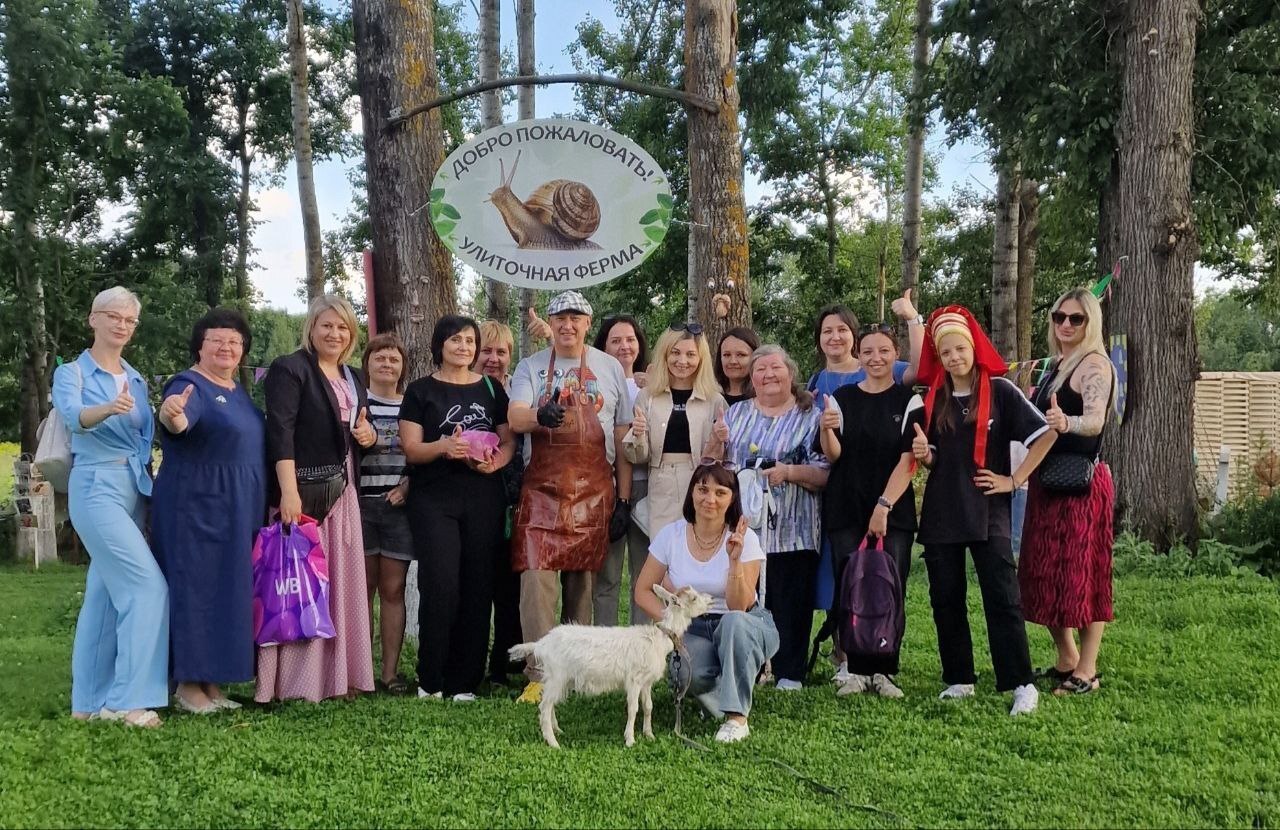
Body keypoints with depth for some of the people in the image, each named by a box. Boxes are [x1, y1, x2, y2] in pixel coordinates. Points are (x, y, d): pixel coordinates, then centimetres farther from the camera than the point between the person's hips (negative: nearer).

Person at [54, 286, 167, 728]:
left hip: (135, 489, 6)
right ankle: (129, 698, -11)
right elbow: (73, 416, -25)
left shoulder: (136, 380, 15)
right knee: (148, 585, -16)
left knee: (105, 594, 9)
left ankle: (89, 701, 16)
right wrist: (108, 408, -44)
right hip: (97, 487, -6)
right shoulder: (71, 373, -3)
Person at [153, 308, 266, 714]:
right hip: (195, 507, -8)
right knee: (195, 590, -4)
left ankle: (212, 682, 18)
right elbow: (178, 421, -32)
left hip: (238, 511, 8)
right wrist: (172, 412, -54)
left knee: (230, 592, 10)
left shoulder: (239, 391, 15)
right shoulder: (189, 385, -10)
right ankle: (188, 685, 4)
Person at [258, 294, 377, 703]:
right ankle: (293, 680, -2)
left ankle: (336, 675, 14)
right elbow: (280, 432, -14)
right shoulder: (289, 369, -5)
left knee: (341, 583, 8)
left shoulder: (352, 378, 18)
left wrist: (369, 435, 3)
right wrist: (288, 491, -24)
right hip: (302, 491, -7)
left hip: (342, 492, 7)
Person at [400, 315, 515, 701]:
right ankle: (430, 681, 3)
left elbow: (509, 441, 10)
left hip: (484, 498, 3)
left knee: (478, 588, 1)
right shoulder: (421, 390, 5)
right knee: (441, 587, -11)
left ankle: (465, 682, 10)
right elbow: (411, 449, -1)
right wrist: (443, 446, -21)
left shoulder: (491, 388, 13)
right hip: (435, 499, -3)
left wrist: (496, 461, -11)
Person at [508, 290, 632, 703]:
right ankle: (539, 675, -5)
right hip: (541, 489, -1)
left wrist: (624, 499, 5)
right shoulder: (530, 367, 7)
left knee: (583, 581, 5)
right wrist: (540, 415, -35)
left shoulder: (611, 368, 9)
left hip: (594, 491, 1)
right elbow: (514, 418, -11)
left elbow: (623, 439, 9)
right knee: (537, 579, -8)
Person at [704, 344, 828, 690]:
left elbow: (824, 474, -2)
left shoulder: (810, 417, 6)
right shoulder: (736, 413, 15)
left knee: (791, 604, 0)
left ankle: (789, 674, 10)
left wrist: (789, 472, -18)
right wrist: (717, 443, -5)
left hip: (791, 531, -2)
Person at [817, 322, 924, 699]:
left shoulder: (910, 401, 2)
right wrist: (827, 430, -21)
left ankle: (884, 671, 7)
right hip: (845, 510, 1)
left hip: (894, 510, -1)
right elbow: (833, 456, 1)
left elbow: (908, 461, -4)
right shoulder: (841, 398, 7)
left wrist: (884, 506, -12)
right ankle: (856, 670, 6)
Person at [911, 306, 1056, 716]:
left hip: (987, 510, -4)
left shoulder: (1000, 391, -3)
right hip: (940, 511, 4)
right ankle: (959, 680, 17)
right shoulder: (933, 399, 9)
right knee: (945, 600, 7)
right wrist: (923, 453, -9)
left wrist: (1015, 480, -6)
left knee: (1002, 597, -8)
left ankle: (1021, 684, -4)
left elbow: (1045, 434, -5)